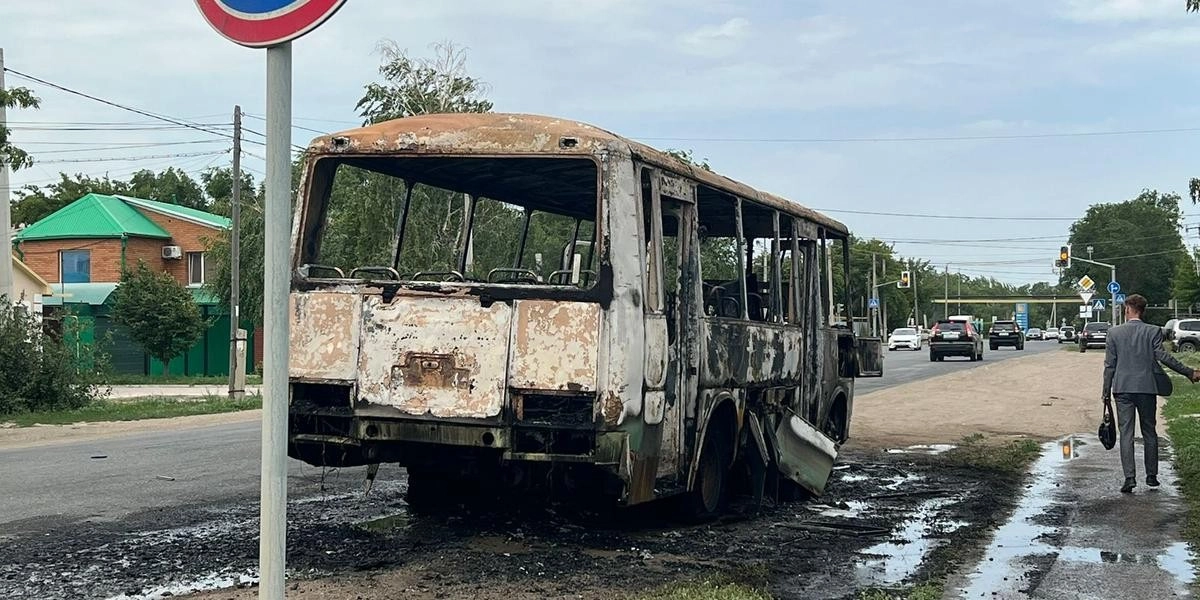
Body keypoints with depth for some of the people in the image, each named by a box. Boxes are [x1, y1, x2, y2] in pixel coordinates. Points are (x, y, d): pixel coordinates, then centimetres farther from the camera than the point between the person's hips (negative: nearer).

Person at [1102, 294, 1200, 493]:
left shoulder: (1114, 333, 0)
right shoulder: (1153, 331, -2)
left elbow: (1110, 365, 0)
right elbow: (1162, 356, -12)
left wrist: (1107, 393, 6)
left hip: (1123, 389, 0)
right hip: (1147, 388, 0)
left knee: (1126, 433, -1)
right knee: (1149, 432, 13)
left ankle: (1129, 477, -10)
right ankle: (1151, 475, 18)